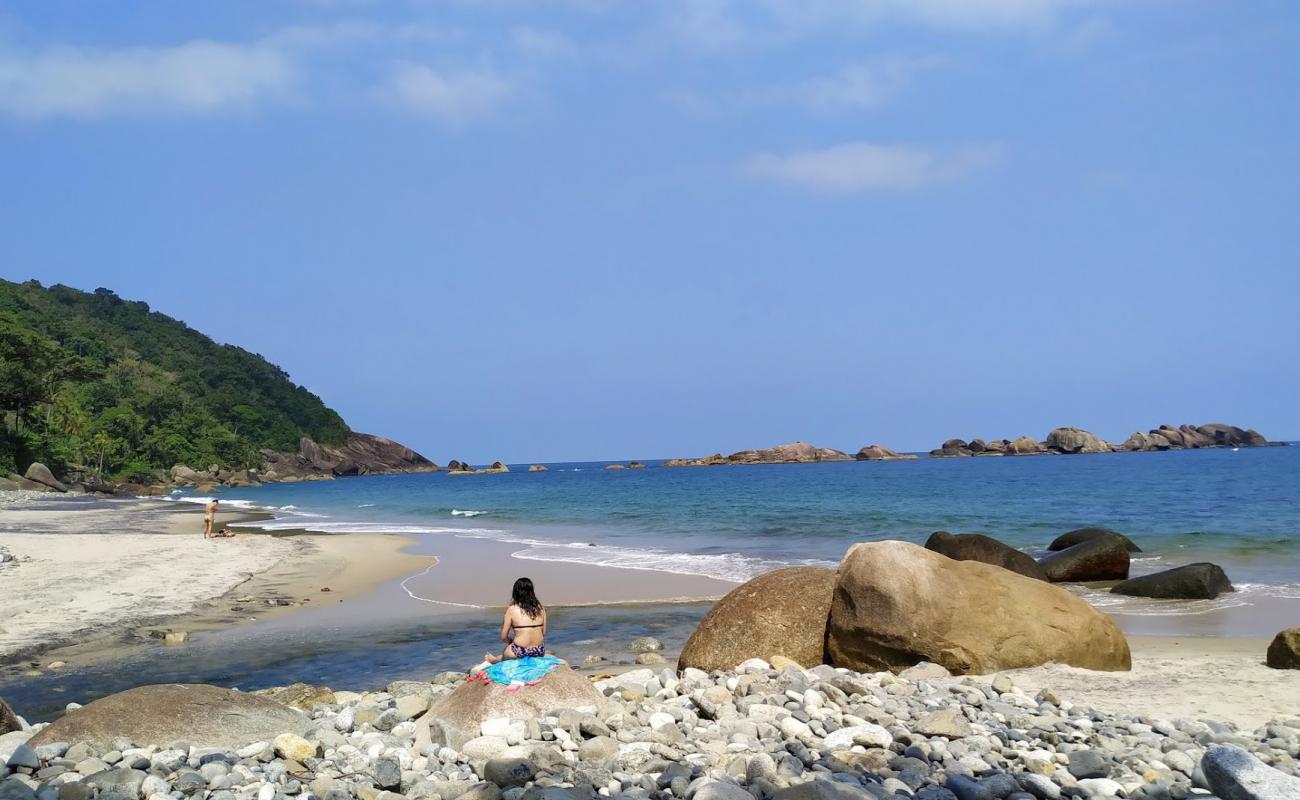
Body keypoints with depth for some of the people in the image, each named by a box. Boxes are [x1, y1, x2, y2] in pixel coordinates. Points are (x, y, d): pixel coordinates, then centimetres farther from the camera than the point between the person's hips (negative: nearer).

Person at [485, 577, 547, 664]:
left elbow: (504, 637, -3)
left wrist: (511, 642, 18)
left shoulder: (512, 609, -7)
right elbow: (544, 633, 7)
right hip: (540, 652, 4)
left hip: (521, 653, -3)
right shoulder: (540, 608, 1)